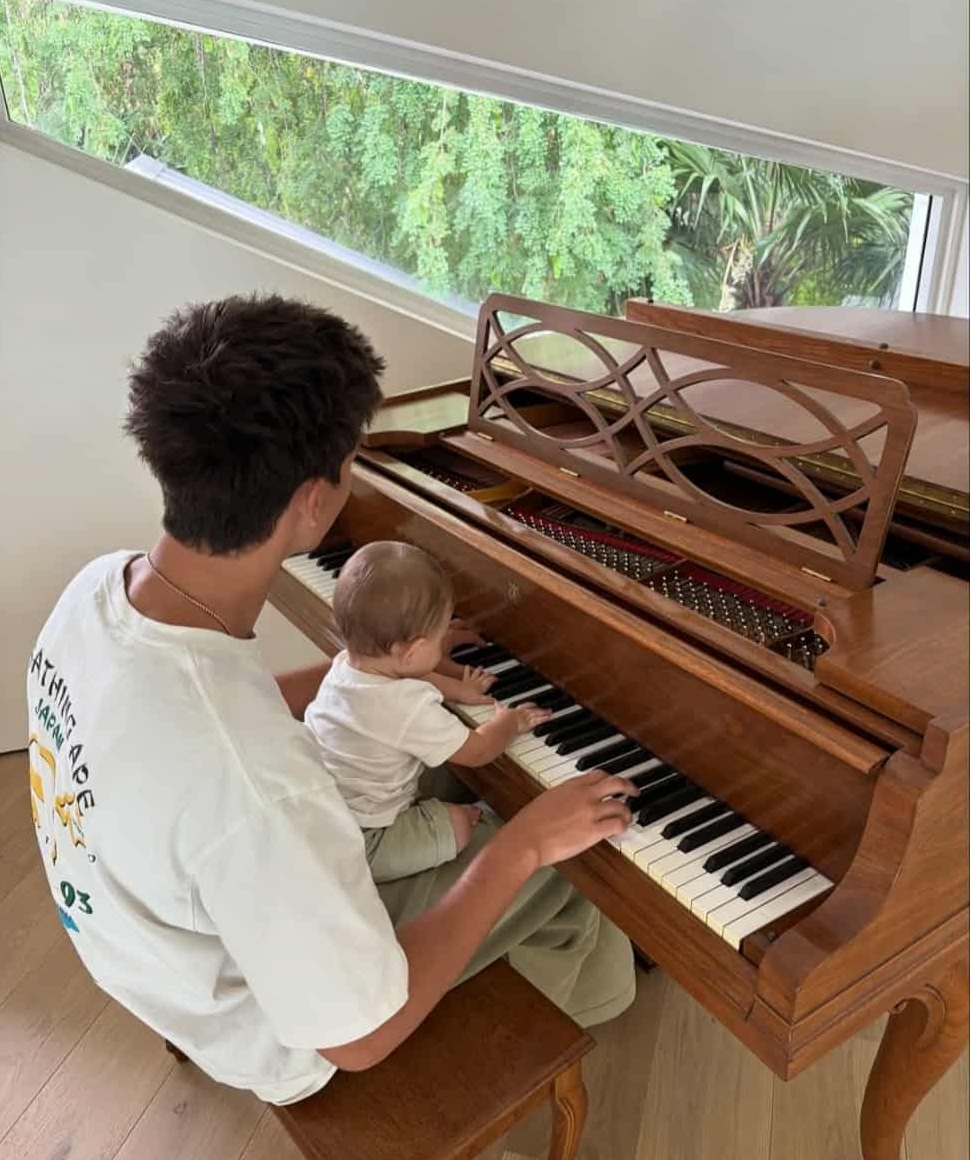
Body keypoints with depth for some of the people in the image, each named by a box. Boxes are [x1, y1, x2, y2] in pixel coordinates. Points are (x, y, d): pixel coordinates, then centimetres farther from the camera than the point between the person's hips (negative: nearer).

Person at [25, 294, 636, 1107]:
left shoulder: (101, 588, -20)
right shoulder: (250, 779, -46)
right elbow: (360, 1036, -30)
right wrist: (521, 846, -24)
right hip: (272, 1028, -6)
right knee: (558, 879, 7)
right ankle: (598, 990, 43)